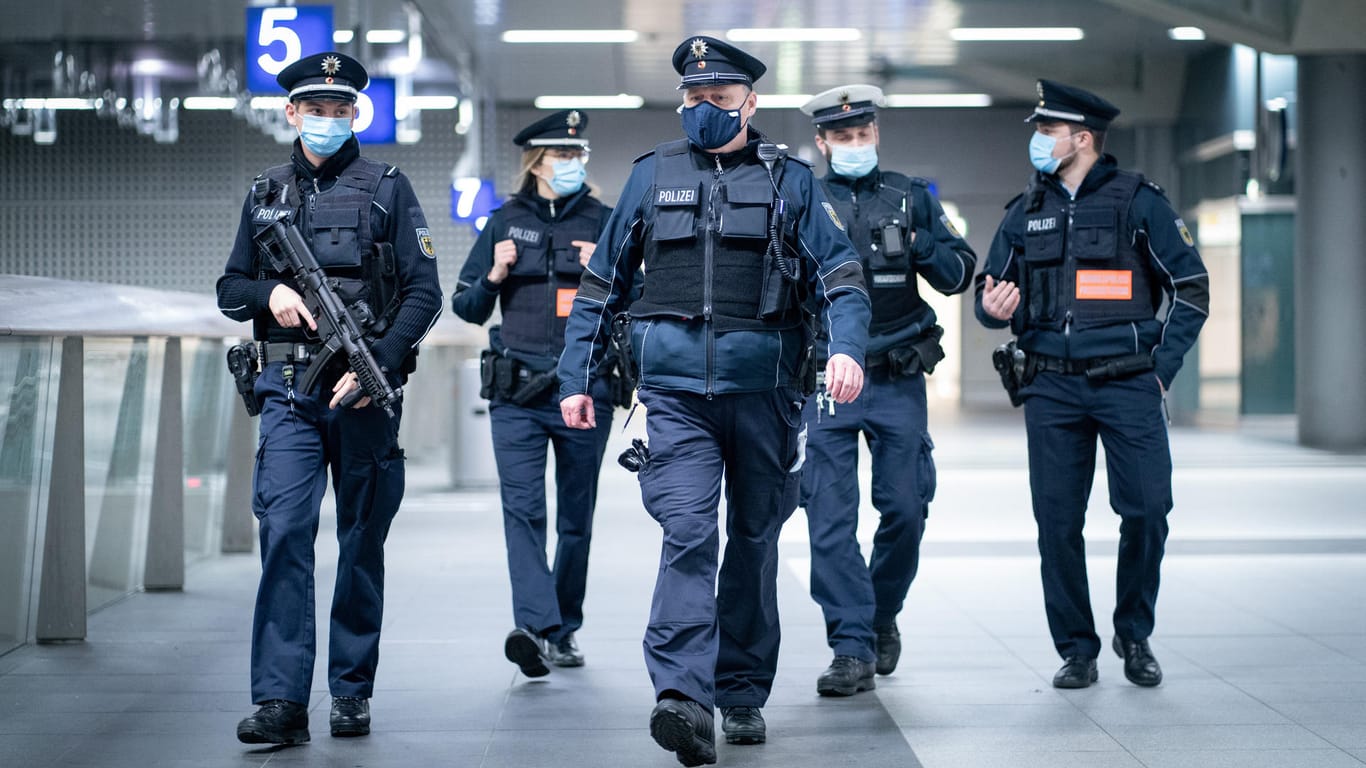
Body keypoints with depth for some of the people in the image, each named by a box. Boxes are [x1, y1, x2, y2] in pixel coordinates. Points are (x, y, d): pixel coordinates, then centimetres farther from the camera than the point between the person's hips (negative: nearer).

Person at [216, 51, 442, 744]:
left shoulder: (387, 189, 5)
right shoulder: (266, 194, 13)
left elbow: (424, 292, 0)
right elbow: (230, 290, 17)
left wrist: (379, 366, -13)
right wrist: (271, 293, -6)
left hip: (366, 388, -1)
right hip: (289, 392, 1)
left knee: (362, 542, 6)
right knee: (284, 530, -12)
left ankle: (352, 691, 16)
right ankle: (281, 700, -15)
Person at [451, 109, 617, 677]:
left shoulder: (605, 222, 7)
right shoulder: (505, 223, 9)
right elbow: (467, 307, 12)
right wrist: (495, 277, -7)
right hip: (517, 391, 0)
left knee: (576, 517, 6)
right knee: (522, 509, -15)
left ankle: (563, 631, 19)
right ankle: (536, 628, -24)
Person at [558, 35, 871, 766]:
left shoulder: (789, 180, 6)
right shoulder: (652, 176, 9)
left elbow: (840, 273, 0)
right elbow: (601, 284, 14)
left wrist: (848, 347, -19)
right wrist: (574, 376, 9)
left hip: (763, 392, 1)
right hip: (677, 392, -1)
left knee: (753, 540, 10)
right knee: (688, 535, -16)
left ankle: (742, 693, 23)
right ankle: (683, 696, -25)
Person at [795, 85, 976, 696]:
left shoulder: (911, 198, 9)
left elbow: (959, 276, 7)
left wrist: (927, 247, -13)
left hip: (898, 380, 1)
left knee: (905, 509, 3)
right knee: (830, 519, -6)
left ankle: (883, 617, 27)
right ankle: (853, 650, -2)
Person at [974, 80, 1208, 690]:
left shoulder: (1136, 201, 1)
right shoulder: (1025, 212, 12)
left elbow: (1190, 287, 3)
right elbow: (993, 292, 18)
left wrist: (1161, 368, -4)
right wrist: (992, 308, -7)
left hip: (1128, 386, -3)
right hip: (1052, 388, 3)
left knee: (1147, 509, -8)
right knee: (1057, 520, 0)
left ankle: (1135, 635, 13)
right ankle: (1077, 650, 12)